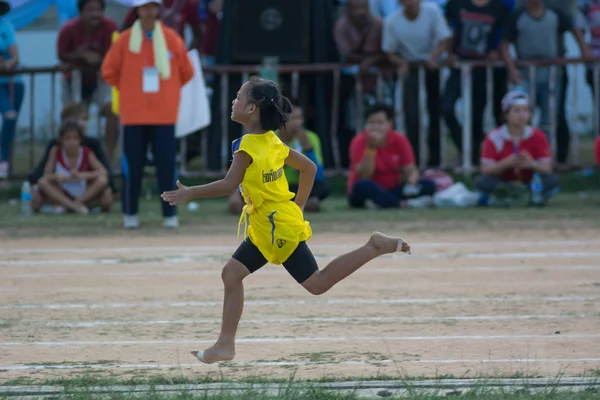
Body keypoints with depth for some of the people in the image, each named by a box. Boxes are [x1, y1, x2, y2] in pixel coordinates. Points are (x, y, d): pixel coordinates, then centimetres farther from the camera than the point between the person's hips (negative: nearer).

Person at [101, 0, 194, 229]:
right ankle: (130, 213, 10)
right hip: (133, 114, 0)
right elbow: (109, 71, 7)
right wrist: (129, 90, 8)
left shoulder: (172, 39, 2)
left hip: (164, 114, 0)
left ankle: (170, 214, 2)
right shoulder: (125, 40, 1)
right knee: (132, 165, 1)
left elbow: (186, 72, 11)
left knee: (166, 165, -3)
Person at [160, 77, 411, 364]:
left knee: (317, 283, -3)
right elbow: (309, 168, 13)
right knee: (232, 274, 6)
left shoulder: (247, 146, -19)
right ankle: (225, 345, 8)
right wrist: (298, 206, 19)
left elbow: (229, 185, -27)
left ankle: (375, 248, -2)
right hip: (264, 229, 9)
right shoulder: (272, 142, 8)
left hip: (279, 228, -9)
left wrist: (190, 194, -21)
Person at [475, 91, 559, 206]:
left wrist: (532, 164, -32)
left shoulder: (538, 136, -1)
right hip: (502, 184, -1)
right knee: (482, 182, -33)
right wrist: (507, 163, -32)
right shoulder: (494, 137, -5)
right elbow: (486, 169, -13)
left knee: (552, 180, -27)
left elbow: (547, 168, -8)